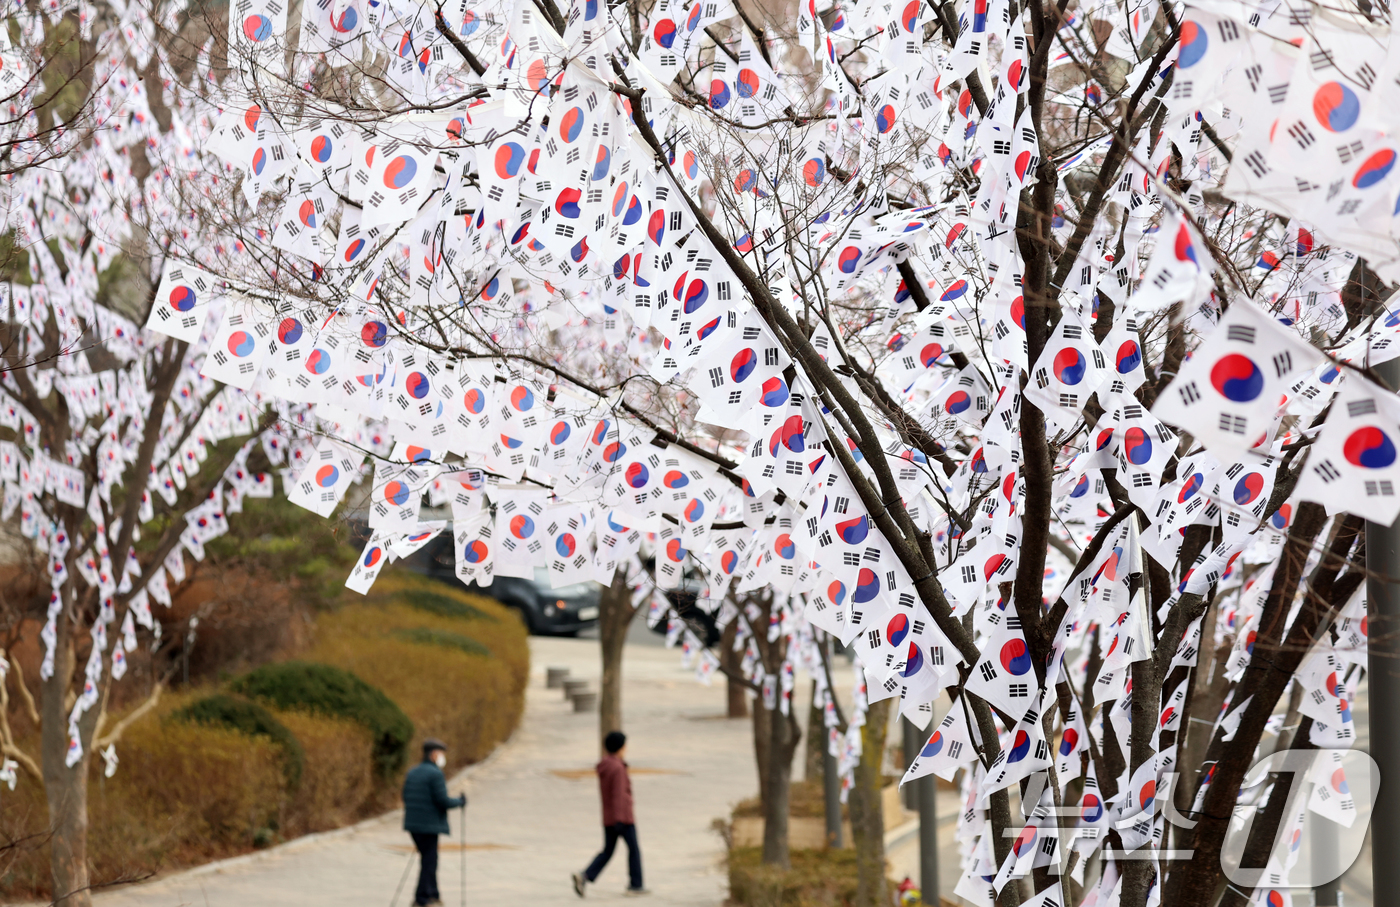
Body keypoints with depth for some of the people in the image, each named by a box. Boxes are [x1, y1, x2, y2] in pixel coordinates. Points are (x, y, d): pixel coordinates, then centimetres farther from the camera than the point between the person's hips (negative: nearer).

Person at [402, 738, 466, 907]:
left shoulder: (412, 772, 12)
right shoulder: (436, 774, -13)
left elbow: (406, 797, 15)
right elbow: (443, 801, -16)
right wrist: (460, 802, 1)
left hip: (413, 823, 8)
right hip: (430, 824, -8)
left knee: (428, 859, 17)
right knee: (429, 861, -2)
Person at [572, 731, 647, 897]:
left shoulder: (603, 766, 8)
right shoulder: (618, 768, -19)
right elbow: (618, 794, -23)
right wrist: (619, 819, -24)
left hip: (608, 817, 8)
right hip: (623, 816, -8)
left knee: (607, 851, 10)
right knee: (634, 849, 8)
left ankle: (584, 876, -9)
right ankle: (635, 885, 14)